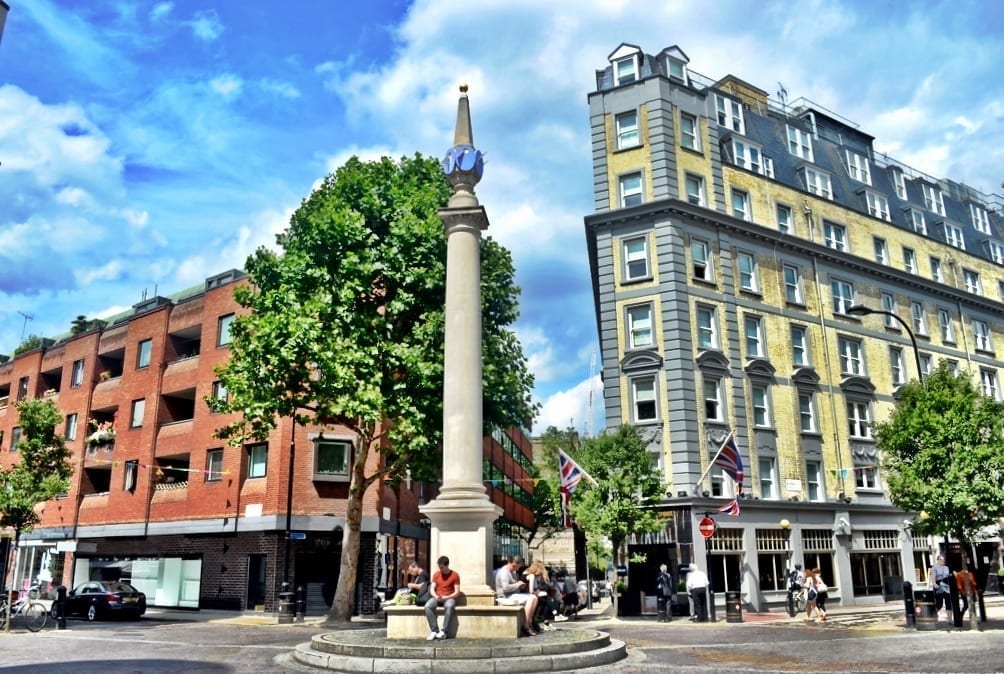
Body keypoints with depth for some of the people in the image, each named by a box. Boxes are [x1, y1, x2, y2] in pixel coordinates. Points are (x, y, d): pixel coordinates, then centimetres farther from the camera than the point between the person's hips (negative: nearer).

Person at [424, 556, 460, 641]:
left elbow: (457, 592, -6)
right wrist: (436, 596, -16)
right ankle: (434, 631, -26)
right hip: (436, 597, 3)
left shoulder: (455, 575, -2)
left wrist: (446, 597, -19)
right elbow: (432, 589, 5)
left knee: (450, 606, -39)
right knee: (427, 606, -30)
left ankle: (443, 631, -35)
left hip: (449, 598, -3)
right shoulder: (436, 574, 8)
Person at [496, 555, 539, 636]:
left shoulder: (513, 572, 18)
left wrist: (521, 586, 12)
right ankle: (527, 627, -22)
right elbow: (506, 588, -27)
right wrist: (517, 584, -15)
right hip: (506, 597, -10)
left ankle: (530, 622, -3)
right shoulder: (504, 572, -15)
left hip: (514, 595, 10)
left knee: (534, 597, -3)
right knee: (530, 599, -24)